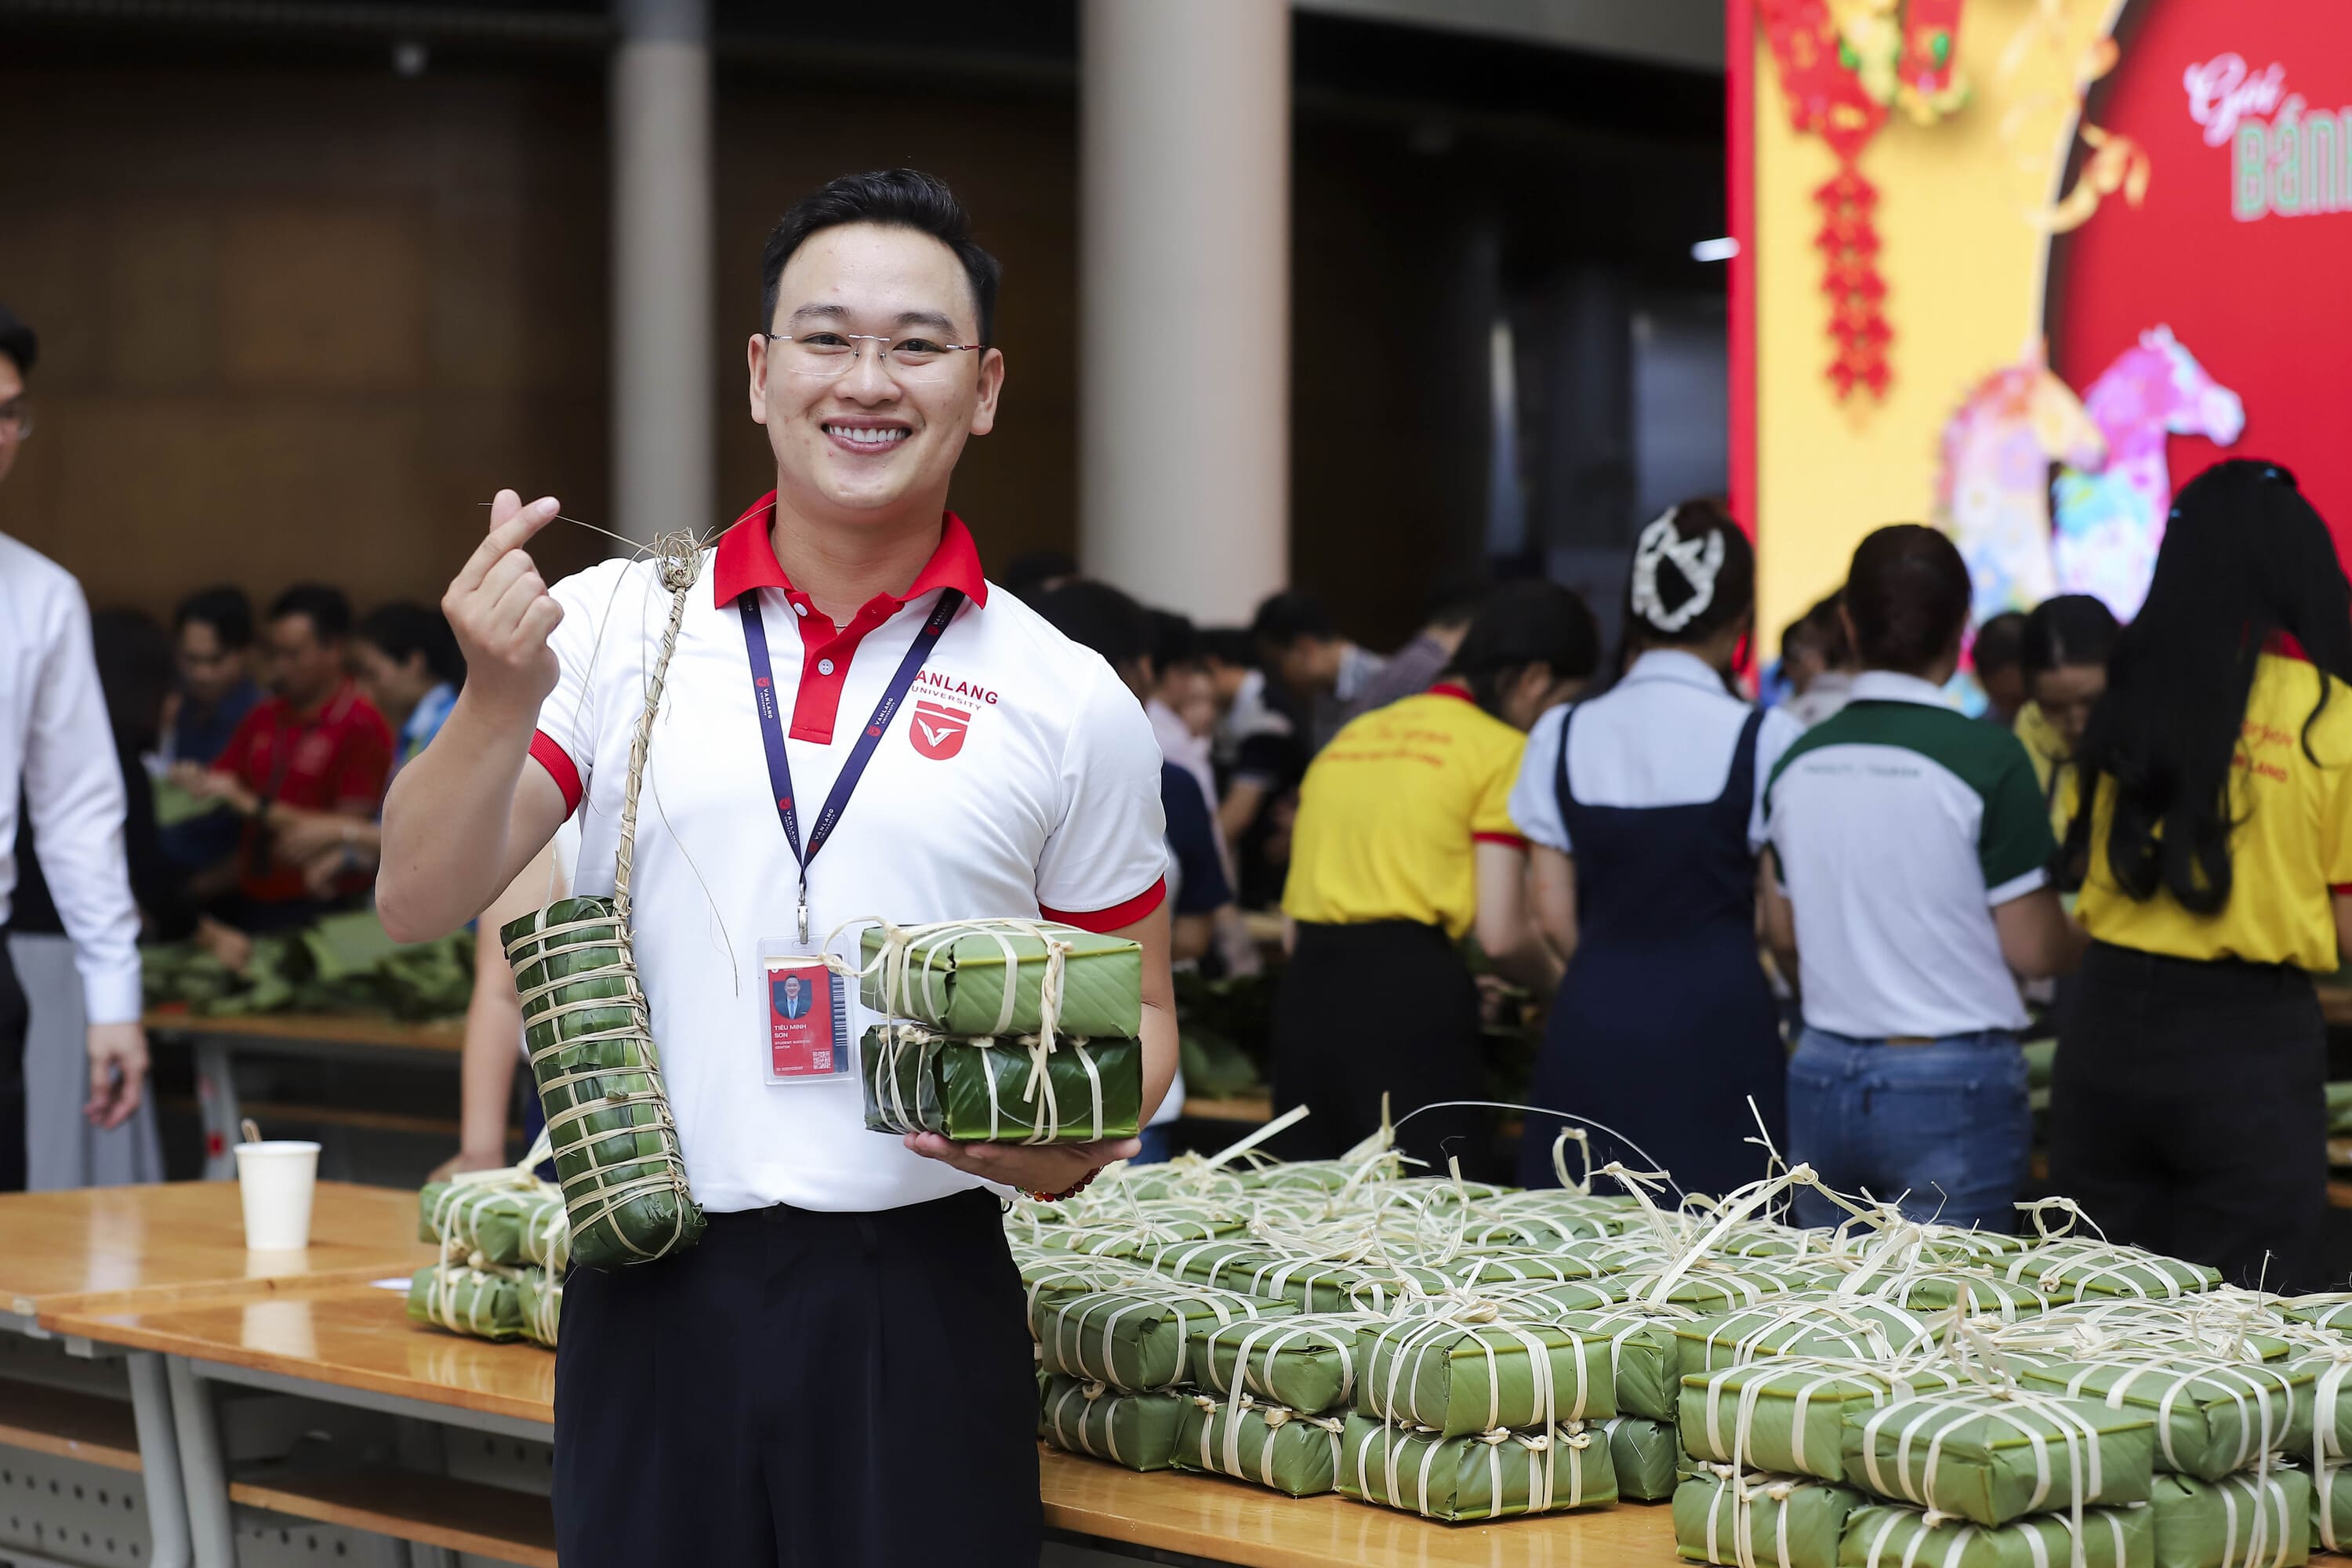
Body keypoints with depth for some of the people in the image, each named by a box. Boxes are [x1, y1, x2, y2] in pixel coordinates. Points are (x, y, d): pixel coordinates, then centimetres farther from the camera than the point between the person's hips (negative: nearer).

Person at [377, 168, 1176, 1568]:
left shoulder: (1073, 703, 2)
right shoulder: (617, 624, 3)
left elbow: (1137, 1012, 11)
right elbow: (419, 906, -1)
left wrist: (1078, 1147, -9)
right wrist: (501, 703, -17)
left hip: (920, 1302, -1)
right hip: (650, 1295, 1)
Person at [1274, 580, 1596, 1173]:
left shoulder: (1349, 738, 20)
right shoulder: (1500, 751, 0)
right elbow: (1502, 934, -6)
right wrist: (1556, 980, 13)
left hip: (1306, 989, 7)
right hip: (1412, 989, -7)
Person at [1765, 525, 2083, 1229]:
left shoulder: (1796, 761, 3)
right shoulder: (1986, 758, -12)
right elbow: (2033, 950, -9)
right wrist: (2090, 935, 11)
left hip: (1822, 1074, 5)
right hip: (1952, 1082, -5)